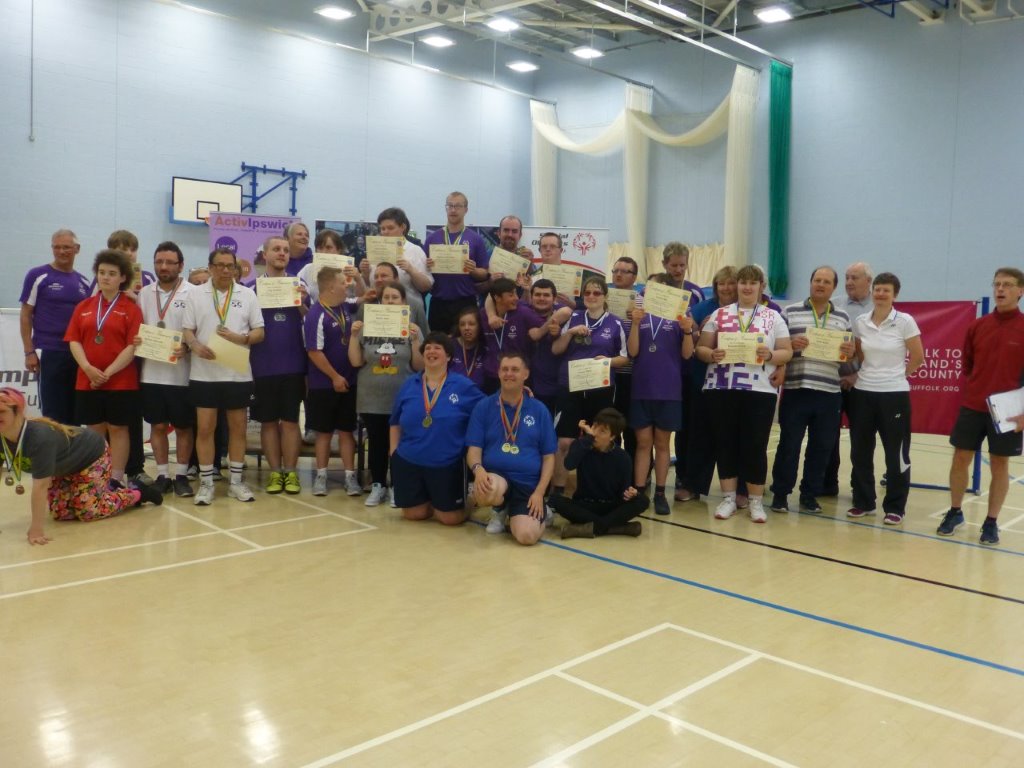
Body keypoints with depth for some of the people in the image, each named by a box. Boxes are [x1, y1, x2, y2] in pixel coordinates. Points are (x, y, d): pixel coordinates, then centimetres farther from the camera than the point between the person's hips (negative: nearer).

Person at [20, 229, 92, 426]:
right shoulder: (37, 276, -1)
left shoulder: (83, 281, 12)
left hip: (79, 355, 4)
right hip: (48, 354, -4)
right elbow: (26, 315, -2)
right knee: (52, 415, -2)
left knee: (74, 414, 8)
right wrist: (29, 352, -8)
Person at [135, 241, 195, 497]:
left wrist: (187, 347, -22)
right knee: (157, 426, 9)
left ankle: (181, 475, 15)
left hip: (181, 373, -4)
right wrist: (135, 341, -6)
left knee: (183, 427, 5)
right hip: (151, 373, 4)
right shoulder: (144, 293, 11)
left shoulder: (193, 293, -3)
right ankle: (163, 475, 18)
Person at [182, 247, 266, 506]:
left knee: (238, 427, 7)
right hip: (204, 373, -1)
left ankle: (236, 482, 17)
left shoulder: (247, 294, 5)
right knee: (204, 428, 2)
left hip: (238, 373, 1)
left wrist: (240, 338, -15)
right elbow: (187, 331, 2)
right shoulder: (196, 294, 4)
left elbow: (259, 332, 4)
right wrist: (196, 346, -19)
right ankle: (206, 483, 12)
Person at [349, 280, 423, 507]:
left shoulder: (412, 329, 0)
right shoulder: (367, 327, 3)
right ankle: (377, 486, 18)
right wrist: (354, 335, -10)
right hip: (372, 399, 1)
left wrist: (415, 340, -17)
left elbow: (419, 367, -3)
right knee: (376, 442, 8)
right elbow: (356, 362, 1)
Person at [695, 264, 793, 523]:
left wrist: (769, 355, -16)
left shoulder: (773, 317, 7)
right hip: (721, 389, 1)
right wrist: (712, 355, -15)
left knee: (756, 445, 1)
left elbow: (787, 352, 4)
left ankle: (756, 501, 13)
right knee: (725, 443, 5)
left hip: (760, 391, -1)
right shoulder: (719, 315, 8)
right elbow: (701, 348, 6)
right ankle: (729, 498, 16)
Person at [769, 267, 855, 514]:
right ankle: (780, 493, 12)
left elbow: (850, 352, 16)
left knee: (821, 446, 7)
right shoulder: (790, 312, 4)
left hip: (829, 393, 3)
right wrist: (790, 344, -17)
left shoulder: (843, 318, 12)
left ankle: (810, 495, 19)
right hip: (796, 390, -3)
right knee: (788, 444, 2)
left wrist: (850, 352, -7)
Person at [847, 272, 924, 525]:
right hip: (862, 392, 4)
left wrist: (897, 376, 5)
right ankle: (863, 502, 21)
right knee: (860, 451, 7)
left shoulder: (905, 321, -7)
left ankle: (895, 507, 15)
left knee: (896, 453, 4)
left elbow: (918, 357, -2)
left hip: (894, 394, -3)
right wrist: (860, 374, 4)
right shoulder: (860, 322, 4)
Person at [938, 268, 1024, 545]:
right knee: (960, 458, 6)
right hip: (972, 406, 3)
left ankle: (991, 522, 18)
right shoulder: (977, 327, 4)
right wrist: (971, 391, 8)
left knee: (1000, 464, 6)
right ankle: (954, 513, 23)